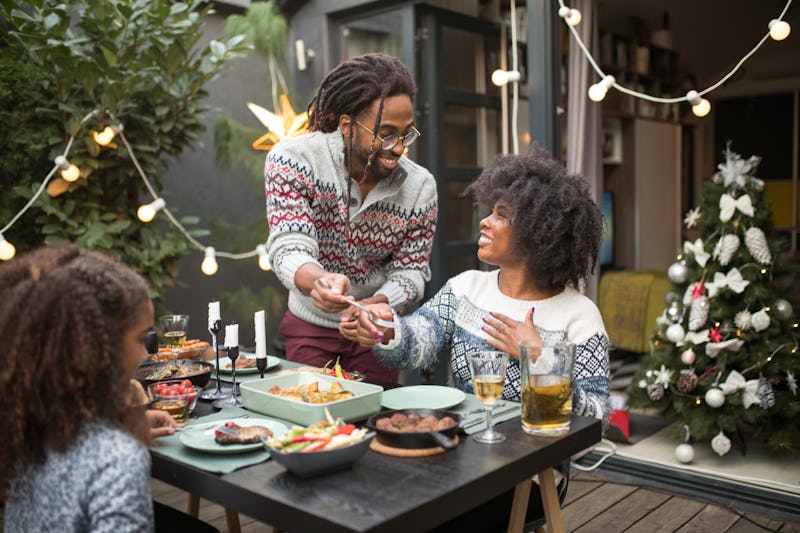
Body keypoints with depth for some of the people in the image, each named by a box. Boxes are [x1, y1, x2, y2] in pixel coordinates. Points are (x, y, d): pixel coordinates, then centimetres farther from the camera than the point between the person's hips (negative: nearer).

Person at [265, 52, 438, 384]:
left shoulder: (420, 187, -16)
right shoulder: (292, 159, -22)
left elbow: (410, 272, -11)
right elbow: (289, 247, -30)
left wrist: (372, 306, -32)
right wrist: (318, 281, -53)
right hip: (310, 326, -1)